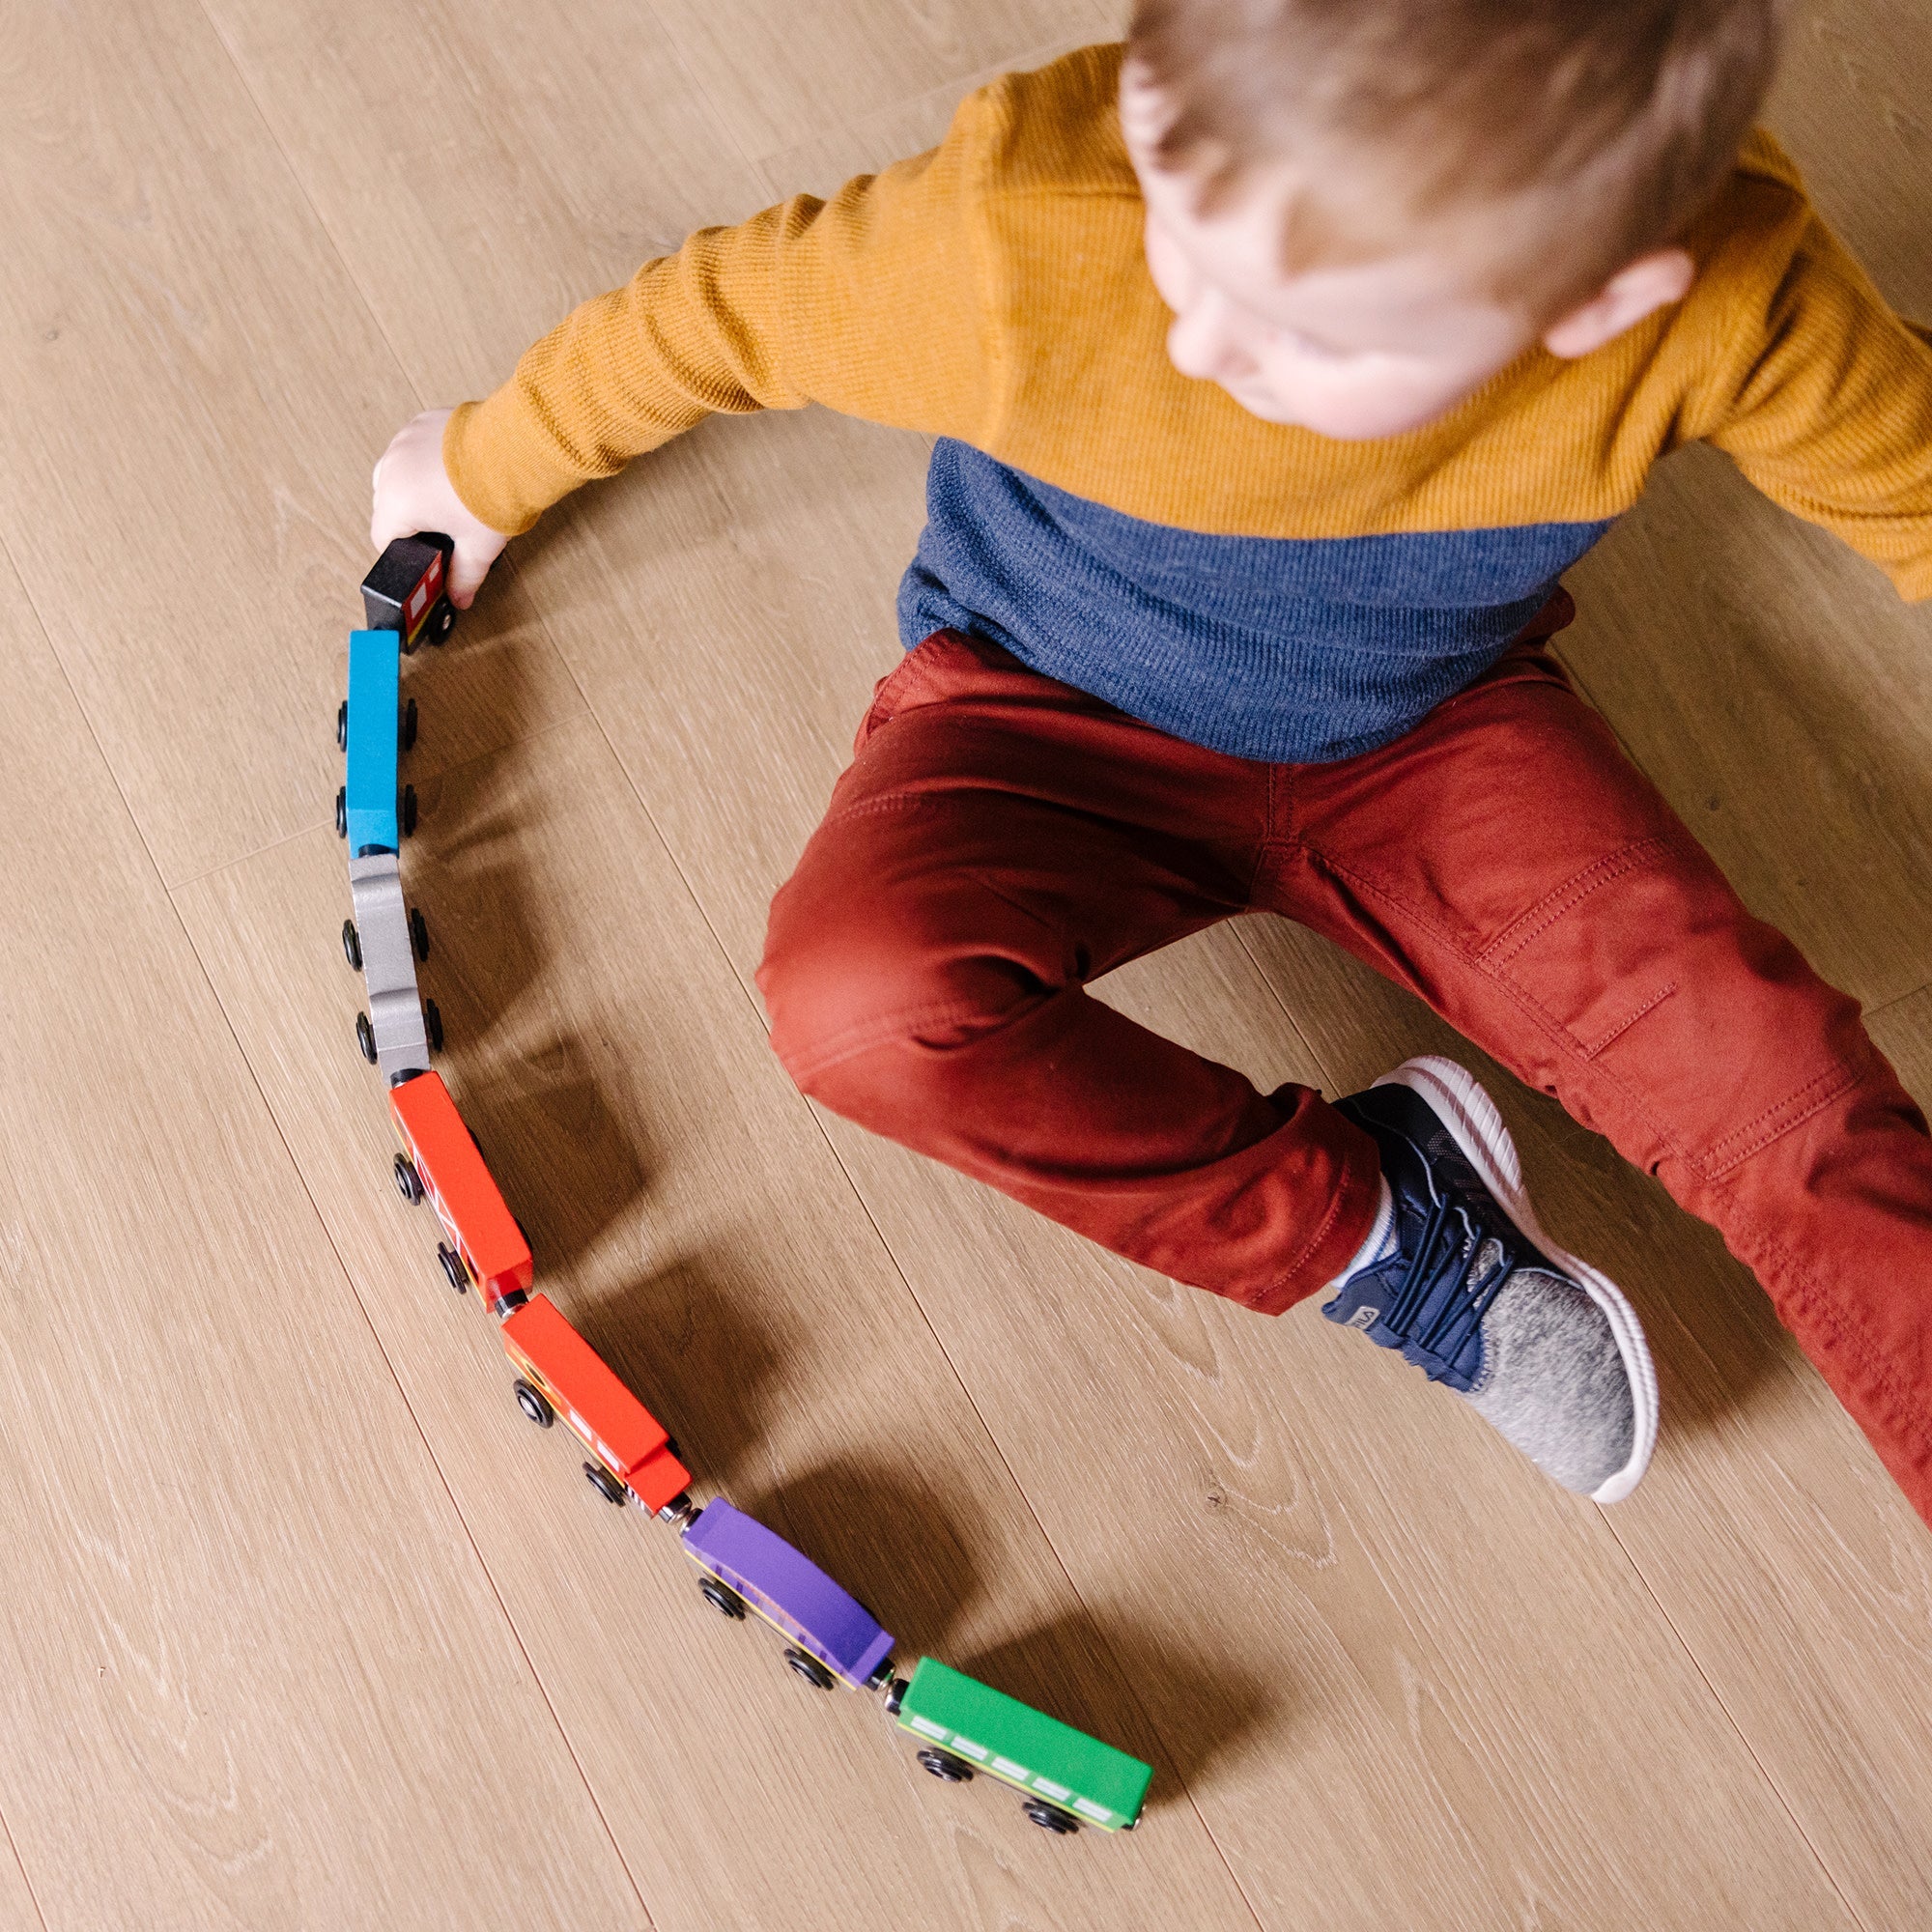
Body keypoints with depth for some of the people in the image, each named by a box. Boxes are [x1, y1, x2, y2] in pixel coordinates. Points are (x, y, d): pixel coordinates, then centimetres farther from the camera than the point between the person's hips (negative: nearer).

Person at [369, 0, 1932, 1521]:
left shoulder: (1724, 293, -30)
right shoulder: (1027, 235, -33)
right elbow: (724, 312, -14)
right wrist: (484, 471, 4)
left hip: (1431, 730, 1)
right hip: (1058, 710, 0)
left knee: (1775, 1076, -18)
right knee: (864, 1002, -31)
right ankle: (1365, 1223, -11)